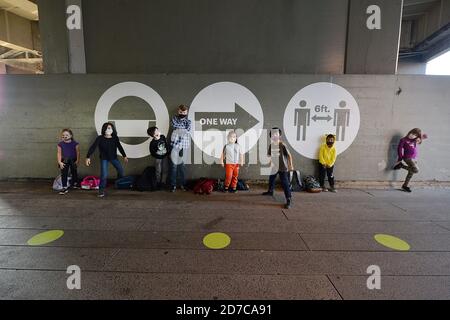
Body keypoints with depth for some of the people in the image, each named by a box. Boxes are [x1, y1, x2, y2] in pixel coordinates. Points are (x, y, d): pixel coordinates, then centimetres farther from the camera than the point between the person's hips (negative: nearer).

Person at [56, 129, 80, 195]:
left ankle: (75, 183, 38)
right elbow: (59, 153, -5)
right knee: (64, 174, -1)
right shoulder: (60, 144, -5)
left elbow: (77, 152, -5)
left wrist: (77, 160, -11)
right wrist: (59, 162, -12)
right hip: (64, 161, 0)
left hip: (73, 160, 0)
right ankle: (65, 188, 6)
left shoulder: (75, 143, -8)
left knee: (74, 172, 15)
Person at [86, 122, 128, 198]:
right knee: (104, 175, -12)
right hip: (104, 158, -3)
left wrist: (124, 156, 10)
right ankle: (101, 191, 4)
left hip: (114, 157, 4)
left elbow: (119, 147, 5)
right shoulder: (100, 138, -16)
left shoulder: (115, 138, -8)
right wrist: (88, 157, -27)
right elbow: (93, 147, -18)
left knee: (121, 170, 9)